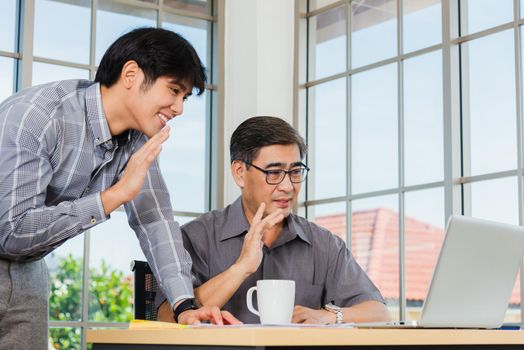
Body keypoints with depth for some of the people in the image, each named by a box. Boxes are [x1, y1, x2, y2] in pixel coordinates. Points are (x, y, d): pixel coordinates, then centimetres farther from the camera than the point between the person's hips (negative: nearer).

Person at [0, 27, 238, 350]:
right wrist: (116, 194, -31)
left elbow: (154, 218, -6)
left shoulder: (138, 136, -5)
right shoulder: (34, 115, -27)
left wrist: (185, 305, -19)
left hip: (26, 272, 6)